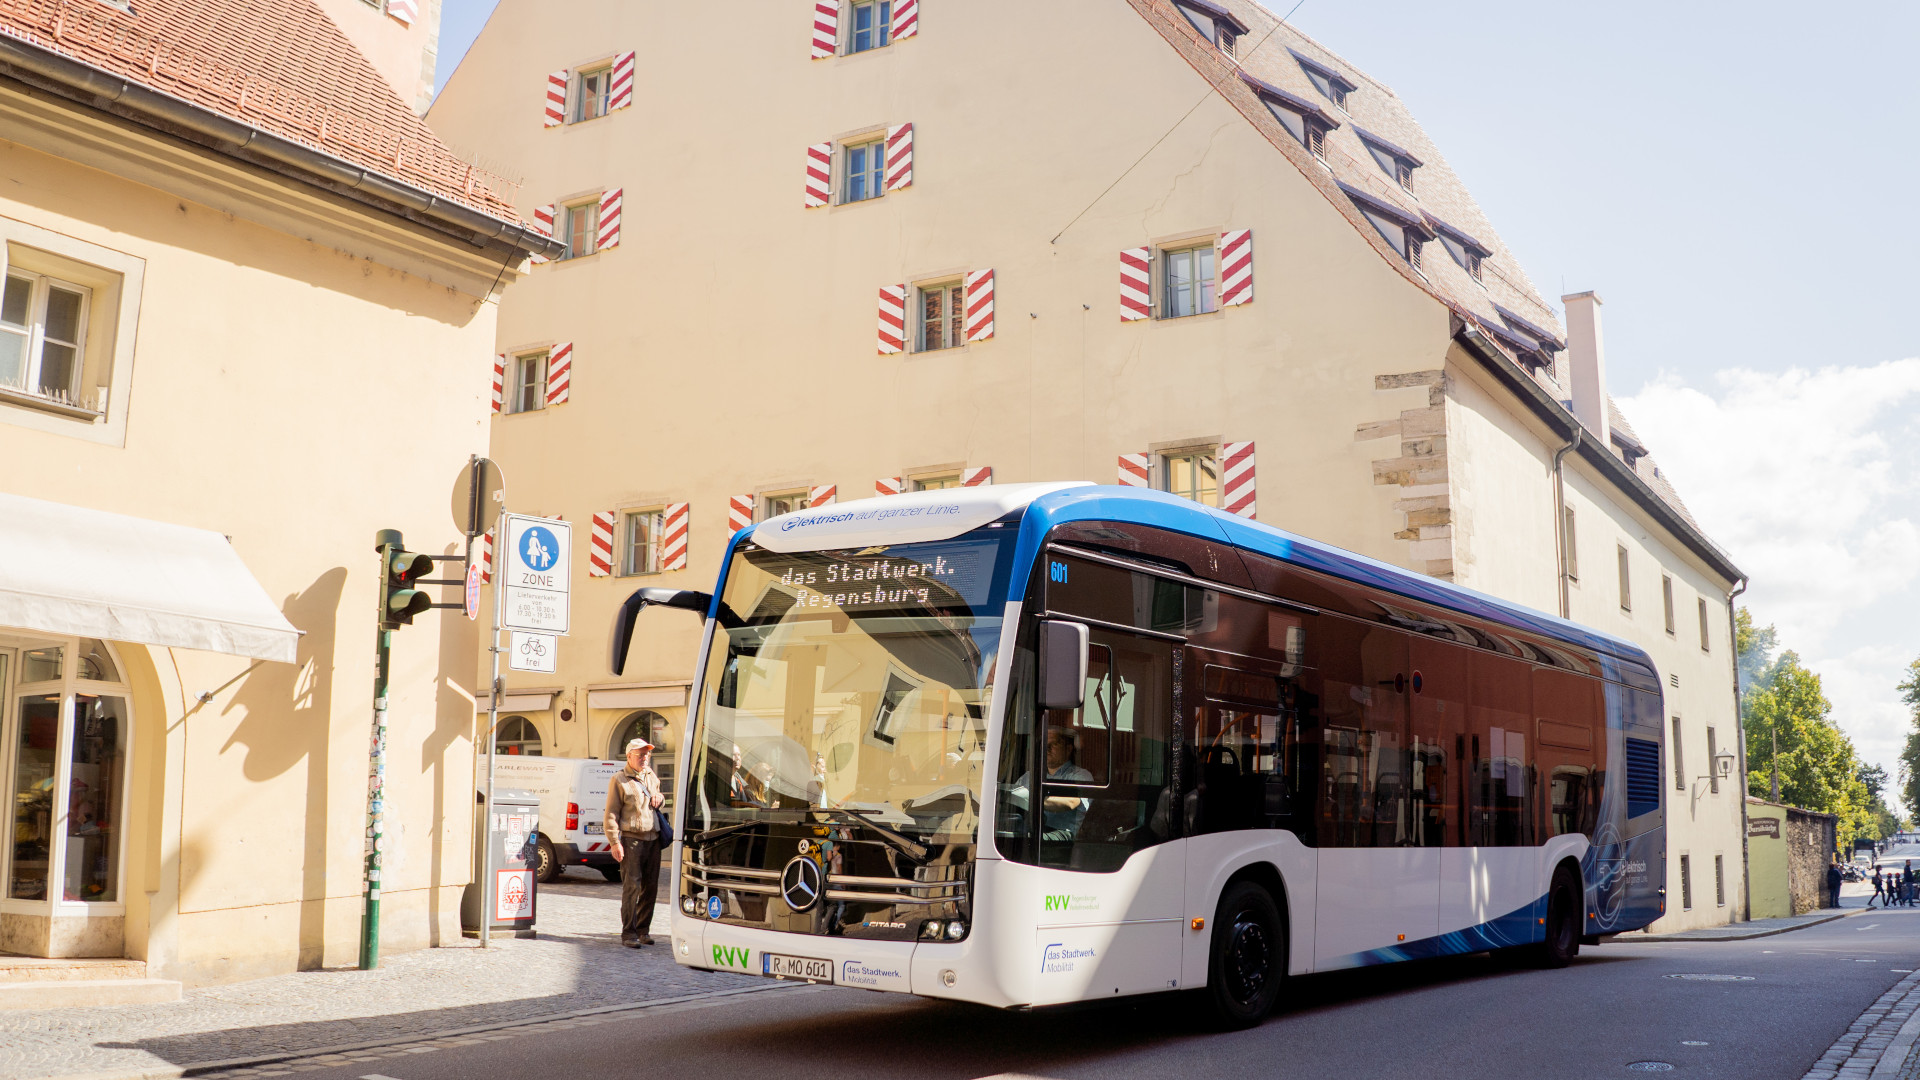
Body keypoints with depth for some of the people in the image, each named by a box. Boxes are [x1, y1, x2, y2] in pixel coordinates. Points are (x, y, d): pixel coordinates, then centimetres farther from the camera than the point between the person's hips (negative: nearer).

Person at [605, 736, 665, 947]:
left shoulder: (652, 777, 17)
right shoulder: (619, 780, -2)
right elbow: (611, 813, -5)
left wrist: (660, 797, 9)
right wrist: (615, 842, -13)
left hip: (653, 839, 6)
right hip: (631, 839, -6)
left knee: (650, 887, 7)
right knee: (632, 886, -9)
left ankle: (643, 930, 17)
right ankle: (628, 933, -4)